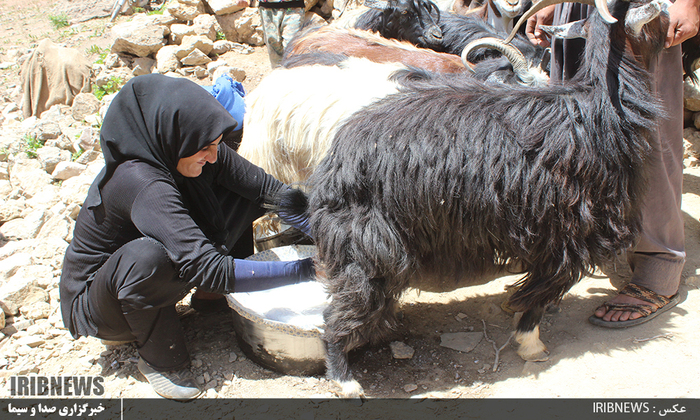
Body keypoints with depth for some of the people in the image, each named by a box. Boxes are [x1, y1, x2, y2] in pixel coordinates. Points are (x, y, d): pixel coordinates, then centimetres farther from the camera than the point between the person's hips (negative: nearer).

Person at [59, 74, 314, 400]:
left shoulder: (187, 151, -15)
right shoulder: (140, 183, -36)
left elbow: (266, 187, -10)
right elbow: (209, 270, -41)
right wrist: (303, 270, -39)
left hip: (148, 283, 7)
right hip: (95, 303, -6)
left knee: (244, 190, -7)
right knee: (147, 255, -42)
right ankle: (160, 359, -14)